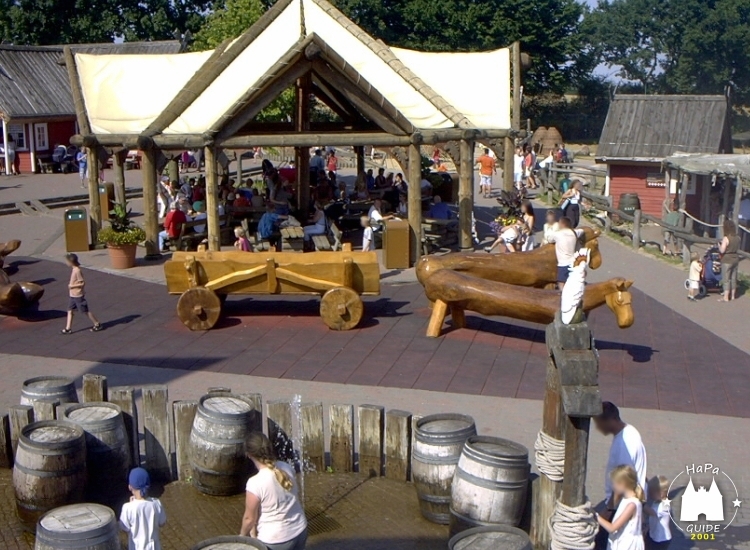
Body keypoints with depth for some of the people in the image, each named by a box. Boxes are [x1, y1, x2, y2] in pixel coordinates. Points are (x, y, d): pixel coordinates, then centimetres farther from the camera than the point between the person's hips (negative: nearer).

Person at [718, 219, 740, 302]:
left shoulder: (726, 238, -19)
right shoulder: (737, 237, 3)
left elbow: (722, 250, -20)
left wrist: (719, 245, 0)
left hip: (727, 260, -7)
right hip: (735, 258, 7)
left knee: (726, 279, 0)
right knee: (733, 278, 16)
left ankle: (726, 297, 2)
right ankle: (733, 295, 26)